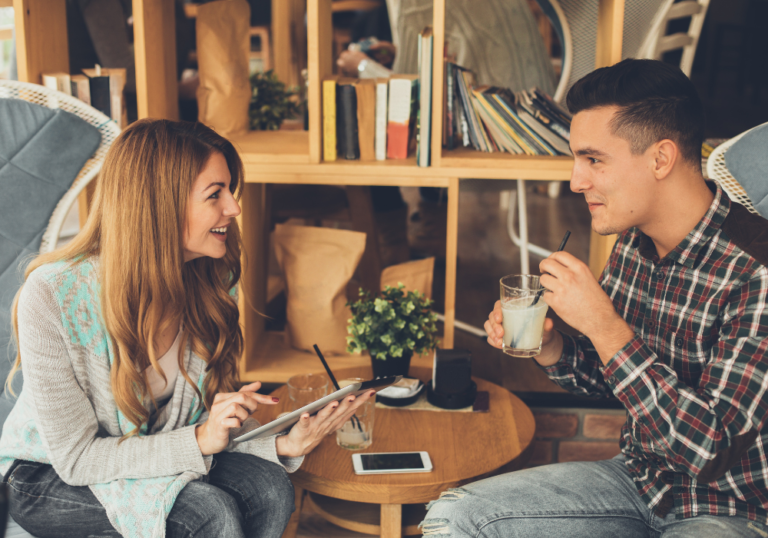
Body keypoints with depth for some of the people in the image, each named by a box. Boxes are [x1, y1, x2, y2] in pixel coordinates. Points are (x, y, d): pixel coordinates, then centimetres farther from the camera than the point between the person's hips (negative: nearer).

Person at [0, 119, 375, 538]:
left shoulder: (213, 281, -10)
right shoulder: (52, 295, -26)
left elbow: (208, 422, -3)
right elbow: (76, 456, -22)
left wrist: (283, 444, -22)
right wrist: (200, 440, -32)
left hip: (160, 454, 5)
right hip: (51, 478, -5)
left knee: (270, 489, -22)